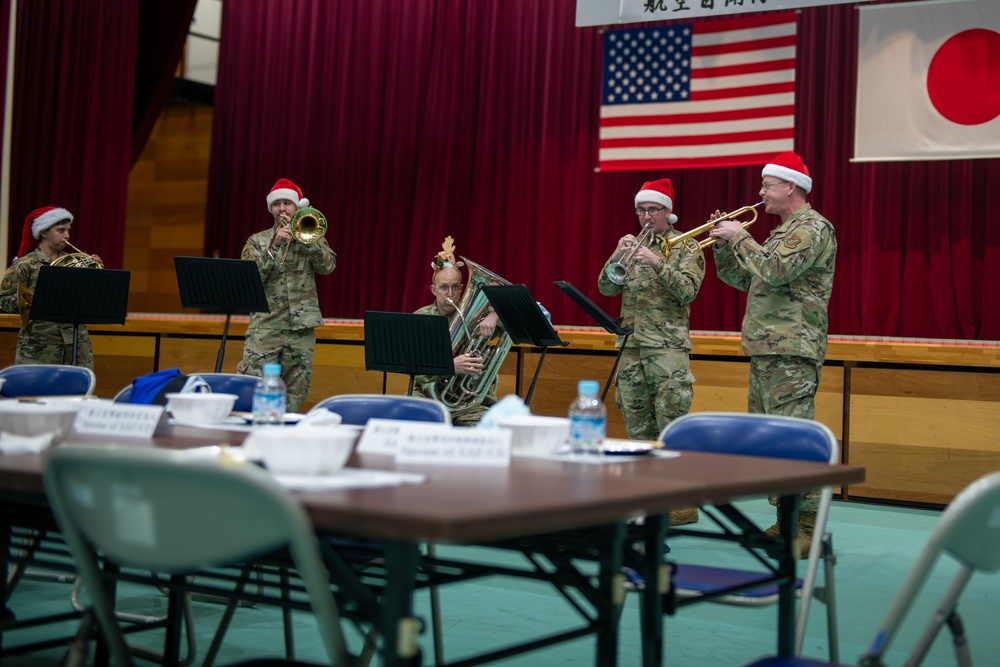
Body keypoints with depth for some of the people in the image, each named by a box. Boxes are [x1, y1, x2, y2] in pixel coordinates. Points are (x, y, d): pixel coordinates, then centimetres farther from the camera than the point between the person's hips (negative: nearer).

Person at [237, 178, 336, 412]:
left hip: (302, 325, 2)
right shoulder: (257, 241, 10)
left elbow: (328, 266, -3)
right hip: (265, 325, -1)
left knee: (294, 393, 3)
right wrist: (275, 246, -13)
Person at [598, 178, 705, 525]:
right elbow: (607, 288, 7)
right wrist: (617, 256, -9)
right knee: (638, 425, 8)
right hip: (631, 344, 5)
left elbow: (687, 291, -12)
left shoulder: (687, 247, 2)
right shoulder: (634, 246, 15)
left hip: (668, 345, -5)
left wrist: (658, 262, -23)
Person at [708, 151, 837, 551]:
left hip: (791, 352, -10)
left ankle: (808, 526, -11)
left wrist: (740, 236, -12)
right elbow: (743, 280, 24)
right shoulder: (782, 231, 22)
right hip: (765, 350, 10)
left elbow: (773, 270, -24)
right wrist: (723, 245, 11)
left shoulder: (812, 228, -9)